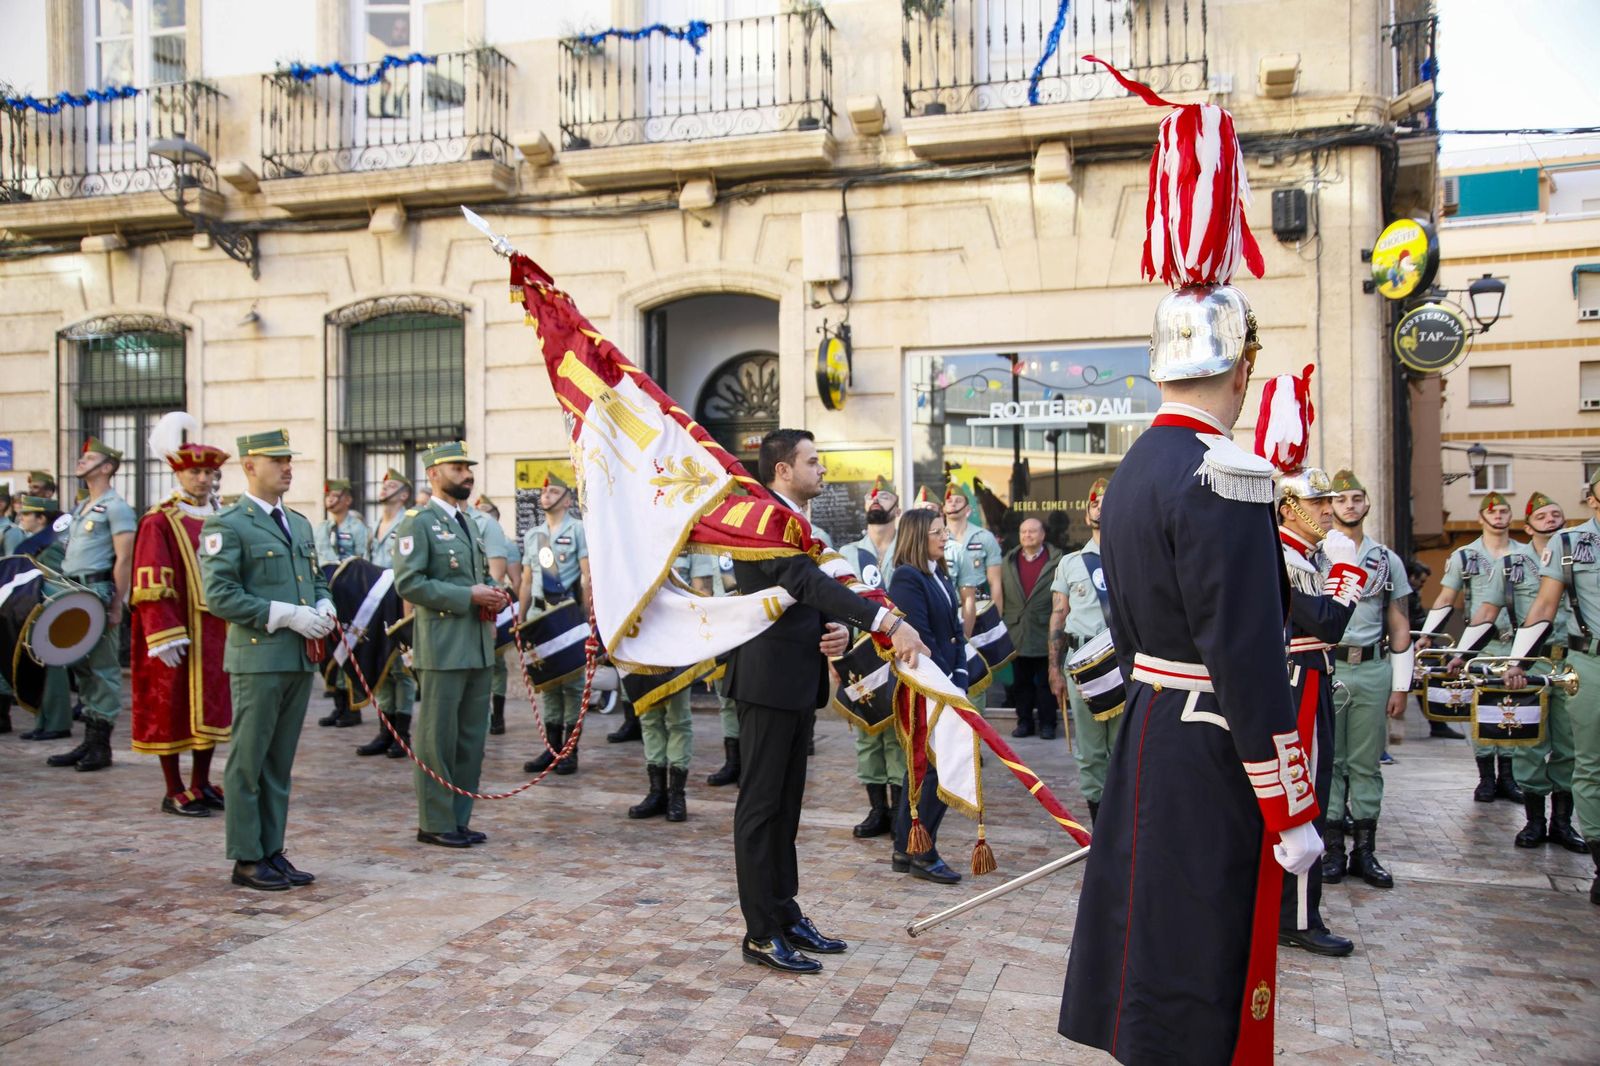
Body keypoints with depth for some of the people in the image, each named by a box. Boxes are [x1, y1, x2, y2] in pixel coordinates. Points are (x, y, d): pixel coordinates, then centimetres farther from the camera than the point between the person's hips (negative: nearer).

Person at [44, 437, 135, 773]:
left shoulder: (116, 507, -6)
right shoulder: (80, 508, 21)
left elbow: (124, 559, -13)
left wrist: (117, 605, -18)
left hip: (99, 594, -9)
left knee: (103, 668, -4)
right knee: (82, 667, 11)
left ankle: (101, 745, 1)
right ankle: (89, 741, 17)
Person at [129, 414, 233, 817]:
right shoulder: (159, 522, -8)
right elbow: (151, 586, -14)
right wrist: (165, 635, -20)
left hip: (217, 629, 6)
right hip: (177, 630, -6)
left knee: (212, 703, 11)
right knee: (172, 705, 2)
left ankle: (201, 784, 23)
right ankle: (175, 792, 12)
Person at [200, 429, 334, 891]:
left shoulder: (300, 523, 17)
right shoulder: (226, 526, -6)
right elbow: (219, 596, -14)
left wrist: (324, 608, 2)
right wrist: (287, 615, -18)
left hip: (302, 659, 7)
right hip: (258, 658, -7)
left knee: (281, 762, 13)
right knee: (248, 762, 2)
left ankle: (272, 852, 21)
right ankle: (247, 859, 11)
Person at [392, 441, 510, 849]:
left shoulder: (470, 523, 19)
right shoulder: (417, 522, -6)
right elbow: (408, 583, -15)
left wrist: (494, 595, 5)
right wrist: (469, 596, -17)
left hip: (479, 646, 8)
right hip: (443, 648, -8)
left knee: (472, 738, 11)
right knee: (438, 738, -1)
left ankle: (459, 819, 20)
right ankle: (435, 823, 9)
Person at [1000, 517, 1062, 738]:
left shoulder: (1057, 560, -3)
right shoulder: (1009, 561, 10)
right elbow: (1001, 594, 10)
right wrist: (1004, 621, 5)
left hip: (1045, 633, -4)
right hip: (1017, 633, 4)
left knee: (1046, 682, 5)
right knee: (1021, 682, 10)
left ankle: (1047, 723, 13)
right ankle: (1024, 721, 18)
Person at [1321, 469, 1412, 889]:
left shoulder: (1388, 560, 12)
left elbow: (1400, 629, 12)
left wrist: (1400, 686, 6)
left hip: (1373, 669, 2)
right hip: (1324, 668, -2)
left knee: (1367, 763, 6)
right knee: (1327, 761, 1)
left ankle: (1365, 851, 13)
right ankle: (1333, 850, 9)